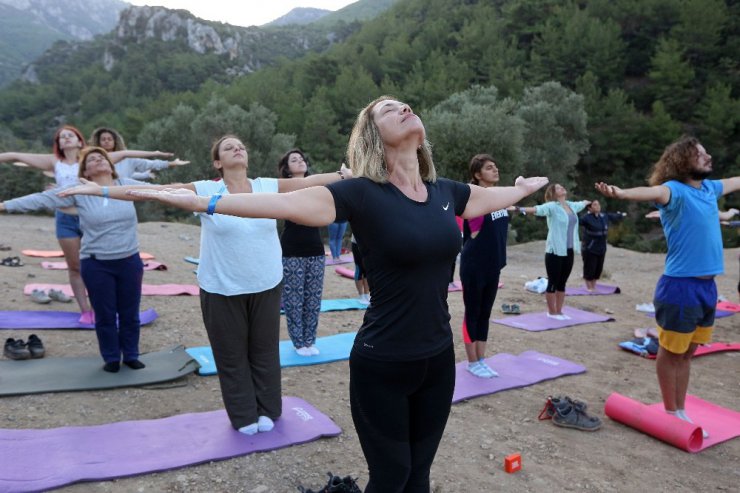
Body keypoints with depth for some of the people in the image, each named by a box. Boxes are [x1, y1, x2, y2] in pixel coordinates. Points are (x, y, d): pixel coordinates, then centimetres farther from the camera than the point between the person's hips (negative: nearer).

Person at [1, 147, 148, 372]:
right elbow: (42, 199, -6)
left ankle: (131, 356, 29)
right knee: (105, 315, 9)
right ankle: (111, 358, 26)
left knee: (130, 314, 12)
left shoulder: (128, 185, 2)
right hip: (96, 265, -1)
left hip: (130, 262, 2)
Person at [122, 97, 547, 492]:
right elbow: (288, 204, -23)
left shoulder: (445, 191, 3)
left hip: (438, 357, 5)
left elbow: (490, 198, 24)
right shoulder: (361, 194, -14)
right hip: (382, 364, -5)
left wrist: (525, 188, 41)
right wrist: (202, 202, -28)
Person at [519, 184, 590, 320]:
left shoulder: (571, 205, 12)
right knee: (553, 283, 2)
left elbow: (580, 204, 36)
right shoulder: (552, 206, -10)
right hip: (555, 251, -7)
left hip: (569, 251, 7)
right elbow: (537, 209, -27)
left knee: (562, 283, 13)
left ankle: (559, 311, 23)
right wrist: (520, 209, -44)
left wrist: (587, 202, 58)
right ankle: (552, 312, 12)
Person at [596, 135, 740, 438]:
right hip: (681, 286, -8)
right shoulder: (676, 190, -14)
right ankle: (671, 413, 21)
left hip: (707, 286, 8)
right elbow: (652, 192, -36)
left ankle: (680, 411, 28)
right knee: (671, 353, 7)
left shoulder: (709, 188, 11)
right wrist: (621, 193, -58)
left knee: (687, 353, 16)